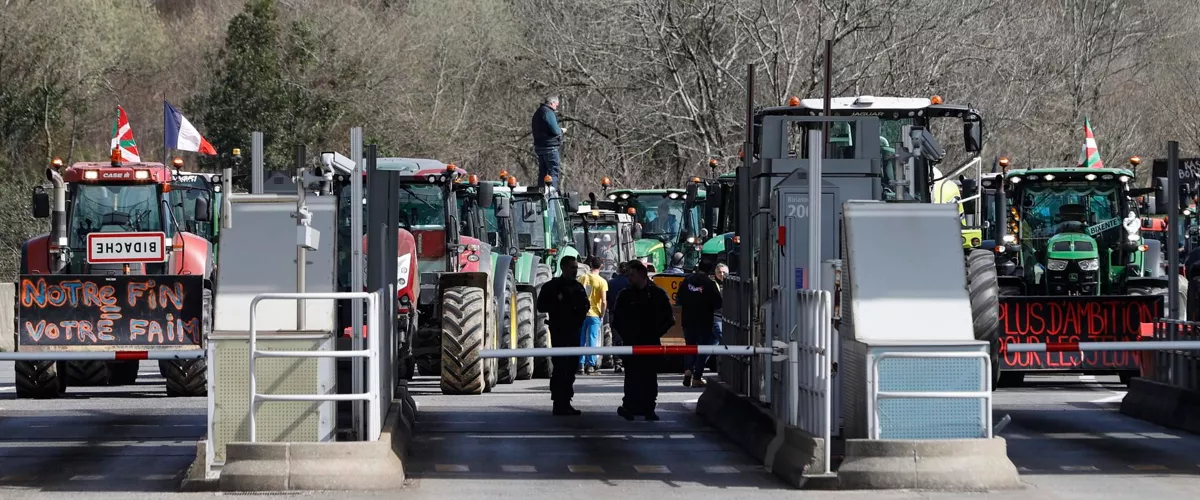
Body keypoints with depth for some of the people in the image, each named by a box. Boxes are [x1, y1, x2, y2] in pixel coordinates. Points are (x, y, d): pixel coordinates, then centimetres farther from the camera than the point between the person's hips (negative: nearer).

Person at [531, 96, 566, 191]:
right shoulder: (548, 113, -15)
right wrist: (562, 131, 1)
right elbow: (555, 130, -21)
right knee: (553, 171, -7)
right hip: (550, 147, -9)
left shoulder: (538, 113, 17)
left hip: (539, 146, 9)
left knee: (542, 172, 14)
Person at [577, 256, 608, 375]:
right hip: (594, 314, -2)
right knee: (592, 341, 2)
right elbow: (604, 301, -13)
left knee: (581, 340, 9)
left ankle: (581, 365, 8)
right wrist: (602, 315, -1)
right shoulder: (602, 282, -8)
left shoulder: (583, 278, 1)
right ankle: (591, 365, -1)